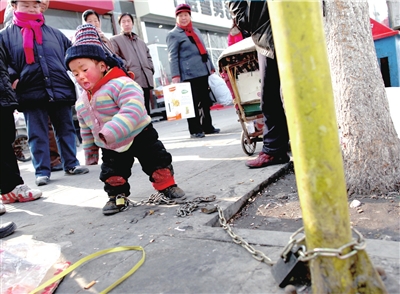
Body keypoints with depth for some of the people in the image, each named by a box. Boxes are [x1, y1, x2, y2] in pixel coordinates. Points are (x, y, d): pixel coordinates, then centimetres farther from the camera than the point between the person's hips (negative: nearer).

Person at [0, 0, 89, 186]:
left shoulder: (54, 33, 18)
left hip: (60, 90, 2)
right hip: (31, 93, -2)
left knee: (66, 130, 7)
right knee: (37, 135, 2)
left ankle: (71, 164, 17)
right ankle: (42, 171, 10)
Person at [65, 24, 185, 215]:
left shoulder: (121, 84, -24)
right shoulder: (81, 103, 4)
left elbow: (134, 109, -39)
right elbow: (87, 131, 16)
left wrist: (112, 131, -48)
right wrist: (90, 153, 20)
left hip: (140, 136, -5)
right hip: (111, 148, 6)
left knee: (157, 161, 1)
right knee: (111, 174, 8)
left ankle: (166, 184, 23)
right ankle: (117, 196, 29)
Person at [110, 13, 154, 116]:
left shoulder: (141, 42, 29)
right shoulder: (115, 40, 11)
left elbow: (148, 57, 29)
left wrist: (150, 71, 11)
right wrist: (127, 69, -13)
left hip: (145, 81, 6)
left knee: (146, 112, 6)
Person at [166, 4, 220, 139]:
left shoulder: (196, 31, 23)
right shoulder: (173, 34, 1)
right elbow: (172, 56, -8)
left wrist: (211, 67, 20)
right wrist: (175, 75, -17)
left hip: (204, 72, 7)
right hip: (189, 74, -7)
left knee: (206, 101, 9)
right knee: (193, 102, -5)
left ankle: (208, 126, 19)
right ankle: (195, 130, 2)